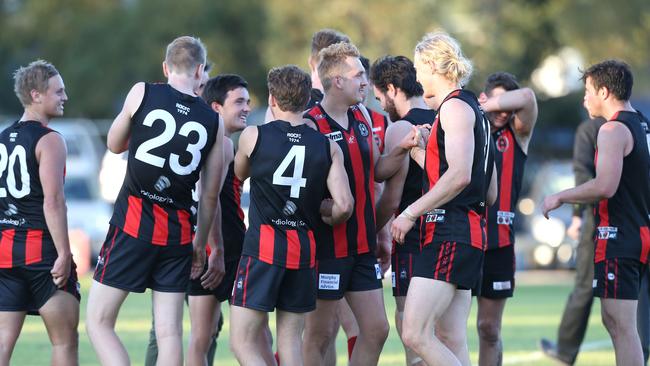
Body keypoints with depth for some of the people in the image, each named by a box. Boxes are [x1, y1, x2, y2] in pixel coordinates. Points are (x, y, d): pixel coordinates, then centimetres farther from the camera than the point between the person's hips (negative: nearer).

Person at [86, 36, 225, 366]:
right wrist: (200, 243, 20)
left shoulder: (142, 93, -2)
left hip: (133, 225, -3)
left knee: (99, 322, 2)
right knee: (170, 332, 5)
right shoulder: (214, 121, 5)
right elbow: (210, 195, 9)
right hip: (178, 231, 3)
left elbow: (114, 145, 15)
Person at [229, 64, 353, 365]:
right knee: (290, 342, 10)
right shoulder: (328, 147, 3)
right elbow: (344, 206, -4)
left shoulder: (253, 136, -2)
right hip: (304, 248, 4)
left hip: (263, 245, -4)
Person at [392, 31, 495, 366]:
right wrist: (421, 154, 26)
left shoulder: (455, 107, -8)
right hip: (467, 232, 10)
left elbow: (459, 175, -22)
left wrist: (411, 213, -17)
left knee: (415, 334, -16)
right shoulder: (470, 108, 22)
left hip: (449, 234, -10)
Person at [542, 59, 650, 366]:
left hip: (618, 238, -10)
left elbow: (605, 187, -23)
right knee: (614, 321, 16)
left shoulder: (614, 130, -13)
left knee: (621, 326, -10)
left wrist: (560, 198, -11)